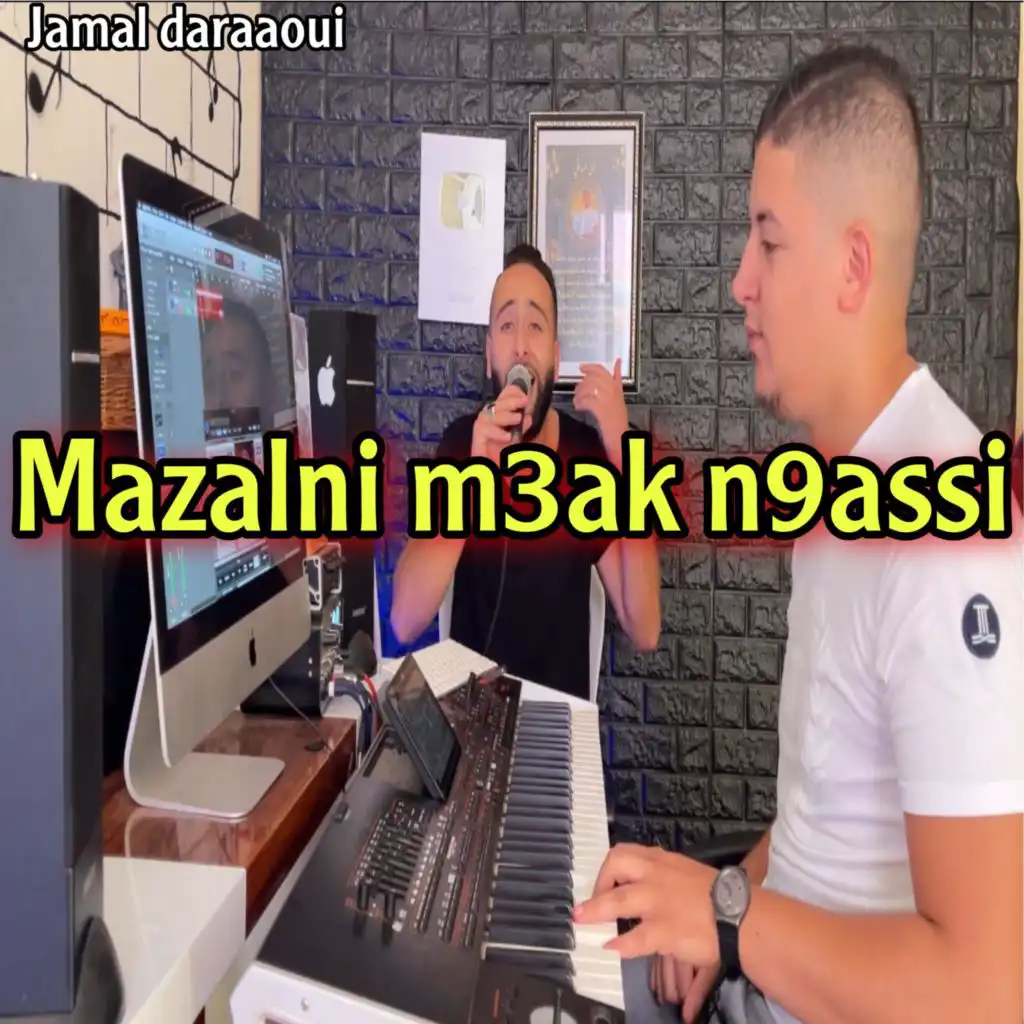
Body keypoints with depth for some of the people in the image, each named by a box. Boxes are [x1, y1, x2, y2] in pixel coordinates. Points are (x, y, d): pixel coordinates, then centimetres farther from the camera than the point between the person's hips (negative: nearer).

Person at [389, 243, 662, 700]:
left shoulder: (588, 452, -3)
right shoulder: (460, 443, -2)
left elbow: (645, 632, -13)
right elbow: (404, 621, -14)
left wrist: (626, 455, -20)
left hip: (561, 707, 1)